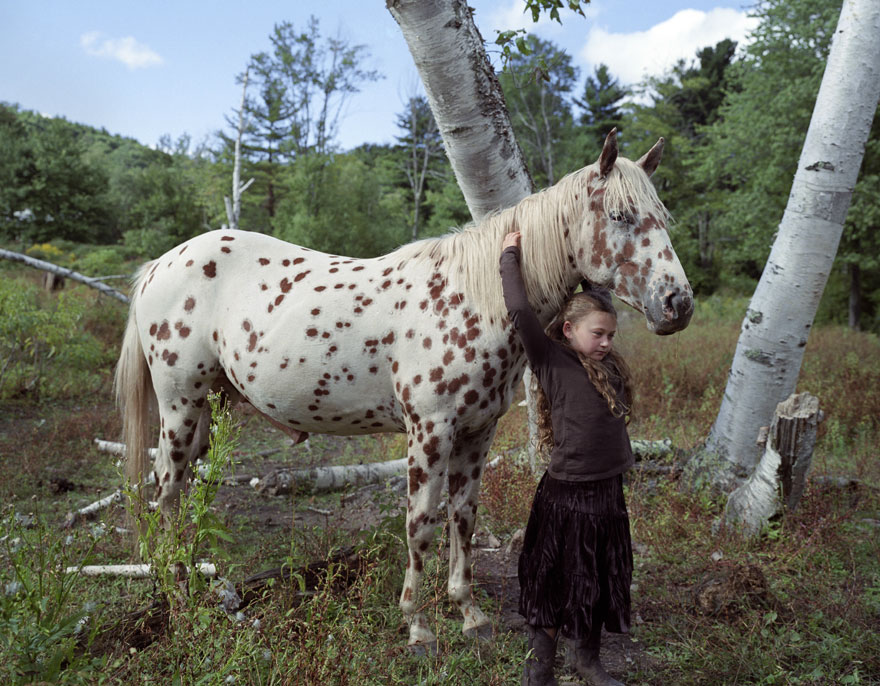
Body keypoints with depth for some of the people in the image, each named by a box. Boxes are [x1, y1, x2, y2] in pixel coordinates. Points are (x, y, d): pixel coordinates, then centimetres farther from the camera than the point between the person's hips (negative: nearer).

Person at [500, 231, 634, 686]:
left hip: (608, 494, 7)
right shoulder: (552, 361, -11)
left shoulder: (610, 366, 6)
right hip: (564, 495, -6)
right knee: (553, 583, 8)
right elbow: (519, 312, -21)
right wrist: (509, 256, -10)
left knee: (601, 582, 19)